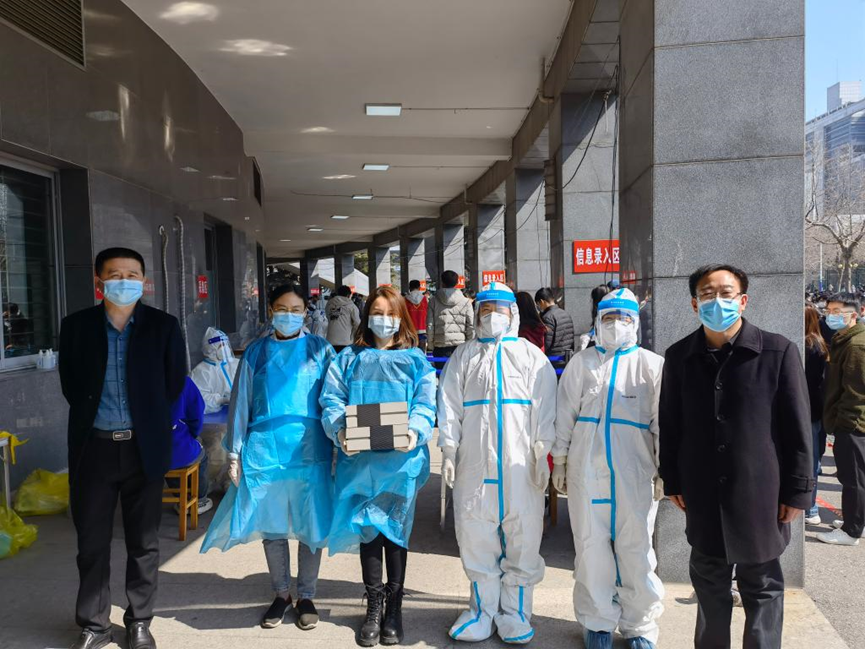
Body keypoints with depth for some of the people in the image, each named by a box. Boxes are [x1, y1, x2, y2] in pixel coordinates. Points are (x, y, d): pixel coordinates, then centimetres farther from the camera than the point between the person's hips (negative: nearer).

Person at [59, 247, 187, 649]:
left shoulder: (163, 326, -4)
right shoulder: (76, 326, 0)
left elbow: (174, 383, 5)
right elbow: (70, 383, 8)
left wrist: (149, 421, 9)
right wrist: (92, 417, 7)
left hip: (144, 447, -1)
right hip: (93, 447, 1)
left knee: (144, 541, 10)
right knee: (91, 541, 10)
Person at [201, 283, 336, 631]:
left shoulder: (320, 350, 4)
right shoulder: (255, 352, 8)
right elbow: (240, 403, 9)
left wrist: (339, 448, -3)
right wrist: (235, 453, 5)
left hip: (310, 450, -1)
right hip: (265, 450, 2)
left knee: (312, 526, 4)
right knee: (270, 526, 9)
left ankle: (306, 596, 22)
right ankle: (280, 594, 28)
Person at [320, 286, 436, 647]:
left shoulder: (415, 360, 8)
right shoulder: (349, 359, 11)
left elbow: (425, 404, -1)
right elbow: (332, 400, 4)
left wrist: (415, 432, -20)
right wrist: (339, 430, -15)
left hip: (401, 458, -1)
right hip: (359, 458, 1)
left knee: (395, 529, 4)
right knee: (367, 530, 5)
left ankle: (394, 607, 20)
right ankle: (373, 607, 20)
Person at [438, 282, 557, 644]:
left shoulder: (530, 355, 9)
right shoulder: (463, 356, 15)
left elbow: (543, 407, 2)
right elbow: (449, 405, 10)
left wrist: (542, 454, -6)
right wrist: (449, 452, 1)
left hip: (520, 464, -1)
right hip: (474, 463, 2)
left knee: (522, 536, 0)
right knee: (475, 536, 4)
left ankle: (515, 612, 15)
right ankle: (483, 610, 19)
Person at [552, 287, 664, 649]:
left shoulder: (652, 365, 5)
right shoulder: (581, 363, 9)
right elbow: (565, 414, 10)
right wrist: (559, 461, 8)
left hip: (634, 471, -1)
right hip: (586, 470, 1)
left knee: (636, 550, 3)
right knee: (591, 548, 7)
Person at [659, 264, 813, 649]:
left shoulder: (778, 352, -7)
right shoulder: (679, 357, 2)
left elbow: (797, 427, -5)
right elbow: (669, 425, 7)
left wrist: (797, 490, -5)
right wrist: (673, 481, 7)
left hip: (759, 494, -3)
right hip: (703, 495, 3)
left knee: (762, 587, 11)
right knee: (709, 582, 17)